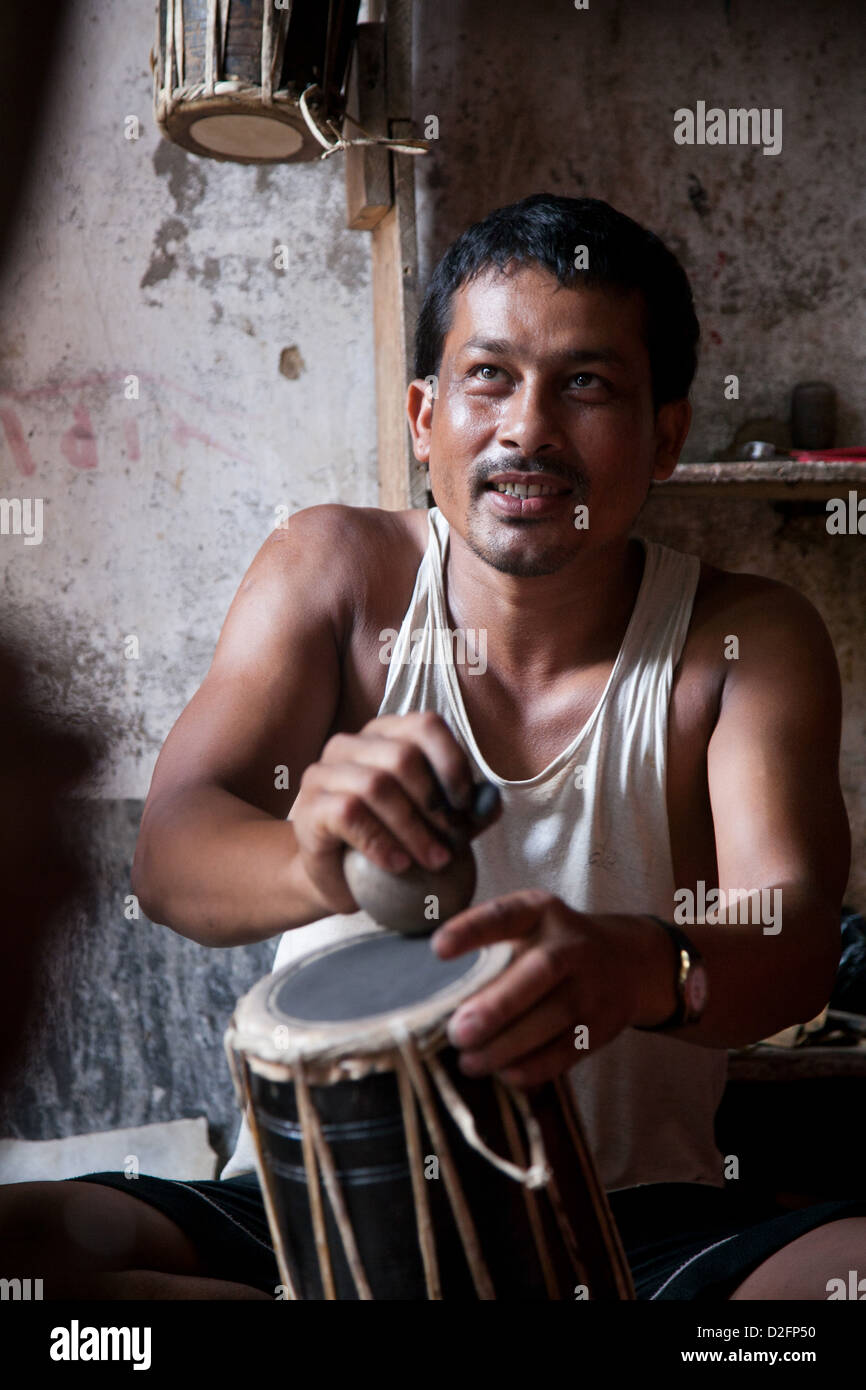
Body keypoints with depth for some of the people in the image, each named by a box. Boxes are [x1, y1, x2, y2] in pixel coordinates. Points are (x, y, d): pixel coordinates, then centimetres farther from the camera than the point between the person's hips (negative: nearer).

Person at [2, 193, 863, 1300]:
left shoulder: (748, 640, -4)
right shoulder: (332, 573, -1)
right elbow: (168, 853, -12)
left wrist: (646, 967, -42)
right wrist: (317, 865, -36)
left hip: (634, 1213, 0)